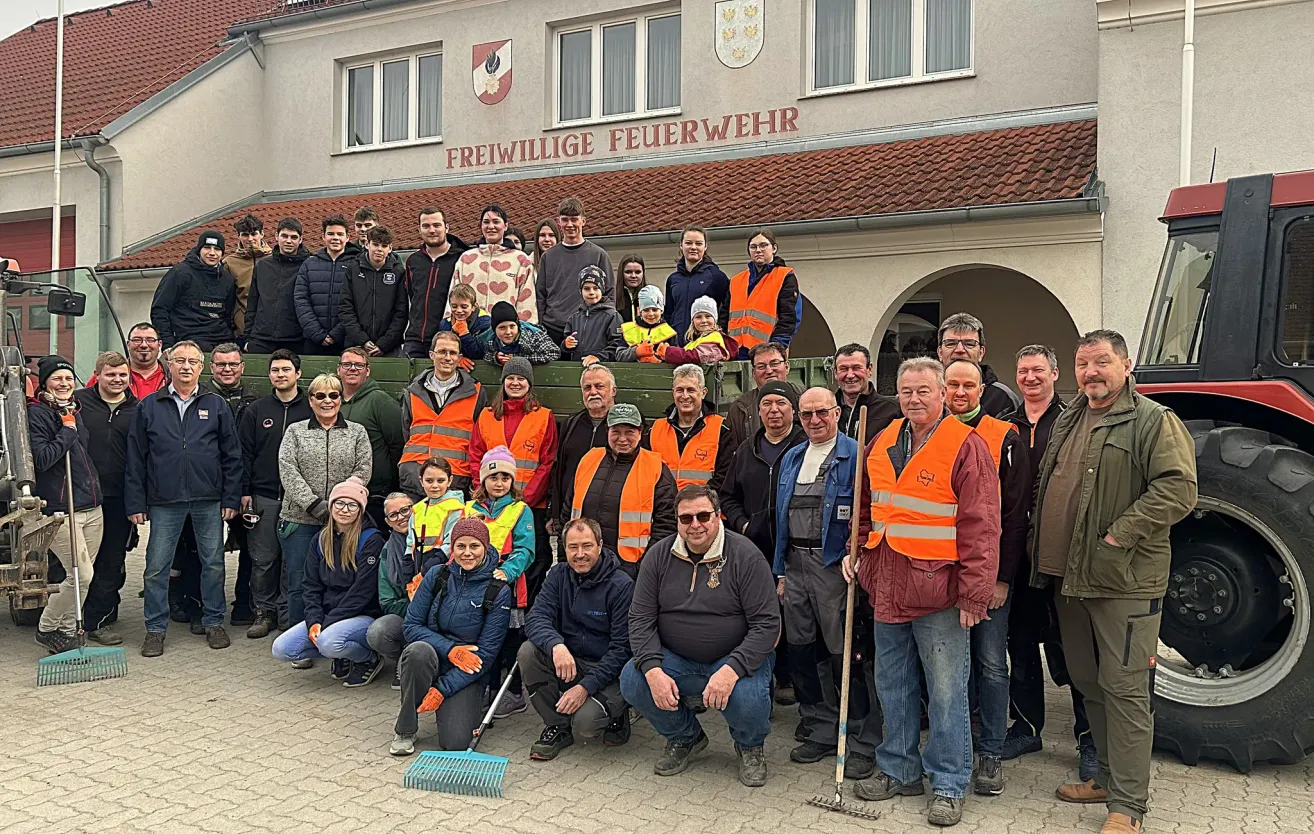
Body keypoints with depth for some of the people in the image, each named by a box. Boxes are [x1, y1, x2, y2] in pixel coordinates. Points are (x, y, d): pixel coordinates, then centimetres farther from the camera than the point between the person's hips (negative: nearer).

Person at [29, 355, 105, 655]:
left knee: (84, 574, 8)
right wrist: (67, 430, -12)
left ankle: (68, 630, 21)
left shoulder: (75, 411, 18)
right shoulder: (36, 413, -7)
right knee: (82, 575, -10)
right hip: (60, 509, -8)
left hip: (92, 507, 8)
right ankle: (47, 629, 10)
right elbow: (41, 459, -18)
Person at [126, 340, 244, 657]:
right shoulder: (149, 406, 6)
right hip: (164, 501, 0)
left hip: (209, 501, 0)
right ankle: (156, 628, 16)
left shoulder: (217, 405, 6)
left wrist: (231, 499, -1)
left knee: (213, 564, 7)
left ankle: (213, 622, 21)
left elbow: (232, 456, 6)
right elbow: (135, 458, 6)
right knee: (156, 567, 3)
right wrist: (135, 503, 0)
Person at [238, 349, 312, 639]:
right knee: (263, 559, 4)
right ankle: (264, 611, 14)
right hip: (263, 496, 1)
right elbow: (244, 453, 8)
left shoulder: (311, 410, 5)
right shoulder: (256, 411, 9)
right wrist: (244, 492, -1)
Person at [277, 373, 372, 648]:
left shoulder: (357, 432, 11)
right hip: (300, 519, 0)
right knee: (298, 583, 0)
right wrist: (314, 504, -13)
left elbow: (363, 471, 1)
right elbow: (288, 471, -2)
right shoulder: (295, 431, 10)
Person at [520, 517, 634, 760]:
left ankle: (616, 715, 8)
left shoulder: (622, 586, -14)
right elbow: (535, 618, -12)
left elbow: (622, 648, -16)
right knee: (527, 652, -21)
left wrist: (586, 686, -25)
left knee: (585, 723, -29)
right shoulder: (558, 577, 1)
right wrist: (556, 645, -35)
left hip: (608, 672, -5)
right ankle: (558, 726, -4)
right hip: (568, 664, 5)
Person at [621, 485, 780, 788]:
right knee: (632, 680, -21)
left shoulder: (745, 555, -13)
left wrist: (731, 670, -30)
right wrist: (653, 670, -20)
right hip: (676, 660, 4)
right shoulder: (660, 555, -2)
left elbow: (767, 624, -16)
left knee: (748, 697, -33)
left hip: (736, 658, -3)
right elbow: (640, 619, -3)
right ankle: (685, 738, 10)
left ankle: (751, 746, 7)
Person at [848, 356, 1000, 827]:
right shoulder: (882, 443, 9)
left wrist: (973, 593, -16)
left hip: (938, 593, -6)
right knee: (892, 684, 16)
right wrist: (857, 551, 13)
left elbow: (981, 527, -14)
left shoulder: (966, 447, -10)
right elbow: (865, 506, 23)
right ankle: (899, 770, 31)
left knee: (946, 692, 3)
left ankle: (949, 785, 17)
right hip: (888, 588, 6)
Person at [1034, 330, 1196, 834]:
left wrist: (1117, 536, -22)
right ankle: (1108, 778, 32)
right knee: (1088, 684, 16)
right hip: (1069, 579, 8)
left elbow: (1178, 490, -19)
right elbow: (1046, 490, 26)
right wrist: (1044, 550, 15)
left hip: (1123, 583, -8)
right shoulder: (1067, 422, 15)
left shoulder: (1154, 422, -8)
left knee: (1123, 689, -3)